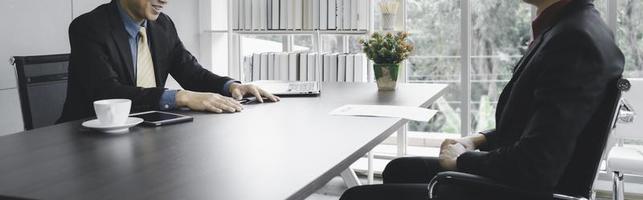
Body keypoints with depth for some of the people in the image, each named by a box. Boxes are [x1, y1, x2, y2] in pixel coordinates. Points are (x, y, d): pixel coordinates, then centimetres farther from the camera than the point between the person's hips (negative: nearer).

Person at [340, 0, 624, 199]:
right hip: (507, 175, 10)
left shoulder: (575, 41, -26)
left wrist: (462, 159, -13)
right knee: (399, 170, 24)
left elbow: (534, 168, -30)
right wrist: (479, 140, 4)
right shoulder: (567, 28, 6)